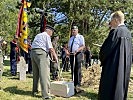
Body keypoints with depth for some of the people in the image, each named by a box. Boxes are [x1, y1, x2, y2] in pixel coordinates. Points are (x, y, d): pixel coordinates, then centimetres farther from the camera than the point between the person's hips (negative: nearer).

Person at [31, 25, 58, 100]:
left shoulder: (37, 35, 26)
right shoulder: (47, 36, 2)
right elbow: (51, 48, -7)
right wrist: (55, 57, -1)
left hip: (33, 52, 9)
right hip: (41, 53, -8)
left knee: (35, 74, 16)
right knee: (44, 74, -11)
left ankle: (34, 91, 25)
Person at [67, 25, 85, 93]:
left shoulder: (80, 37, 3)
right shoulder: (71, 38, 23)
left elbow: (83, 46, -6)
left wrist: (77, 50, -23)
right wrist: (68, 51, 2)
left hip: (78, 54, -6)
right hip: (71, 55, 7)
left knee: (78, 70, -9)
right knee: (73, 70, 7)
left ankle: (78, 85, -6)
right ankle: (74, 84, 14)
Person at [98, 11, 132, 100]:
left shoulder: (116, 32, -17)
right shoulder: (128, 32, 8)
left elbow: (106, 49, -16)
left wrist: (102, 58, 3)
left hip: (114, 67, -9)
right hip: (125, 66, 9)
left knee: (109, 89, 0)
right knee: (121, 87, 18)